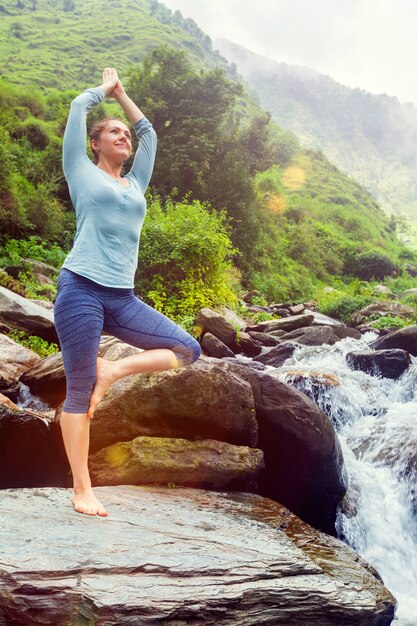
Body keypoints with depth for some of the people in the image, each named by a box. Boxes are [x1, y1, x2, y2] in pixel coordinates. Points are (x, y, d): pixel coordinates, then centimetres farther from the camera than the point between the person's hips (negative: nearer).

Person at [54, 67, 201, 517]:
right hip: (81, 290, -5)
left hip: (123, 299, 6)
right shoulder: (83, 173, 10)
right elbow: (79, 106, 10)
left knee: (188, 351, -4)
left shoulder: (135, 183, 22)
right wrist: (106, 87, 27)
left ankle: (112, 371, 2)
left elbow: (147, 131, 32)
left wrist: (122, 93, 38)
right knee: (79, 393, -4)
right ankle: (82, 491, 5)